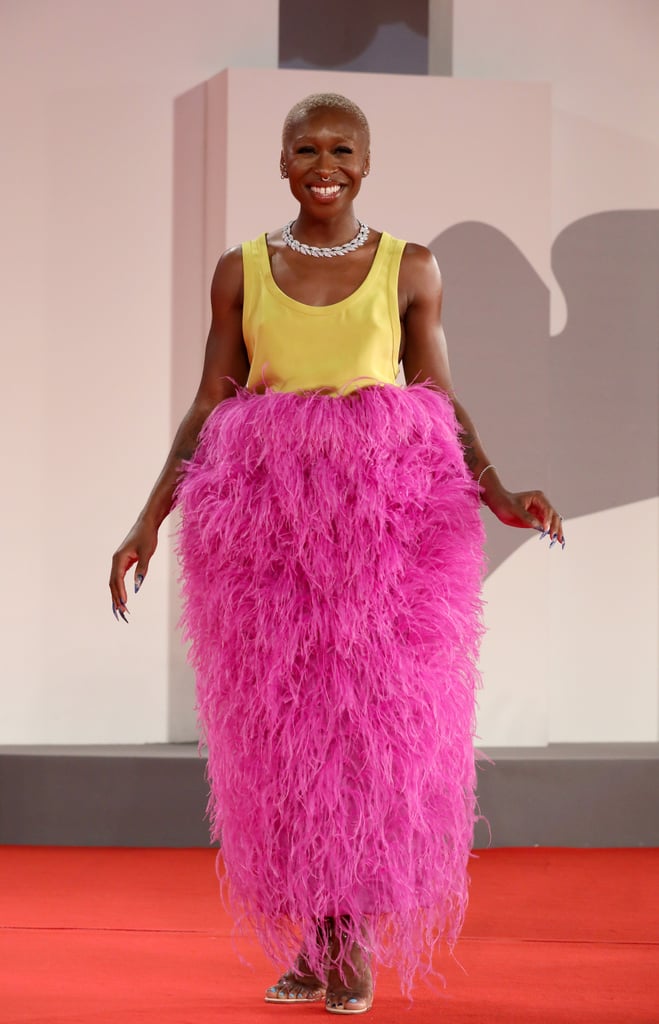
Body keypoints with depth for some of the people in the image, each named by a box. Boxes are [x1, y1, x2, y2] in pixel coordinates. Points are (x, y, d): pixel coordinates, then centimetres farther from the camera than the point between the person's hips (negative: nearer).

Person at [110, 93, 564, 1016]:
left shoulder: (410, 269, 6)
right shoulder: (241, 271, 8)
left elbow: (443, 403, 6)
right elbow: (210, 406, 9)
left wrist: (500, 497, -9)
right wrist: (150, 520, 3)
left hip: (389, 509, -1)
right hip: (266, 507, 1)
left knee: (378, 711, -4)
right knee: (279, 717, 0)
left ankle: (358, 934, 8)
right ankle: (313, 933, 10)